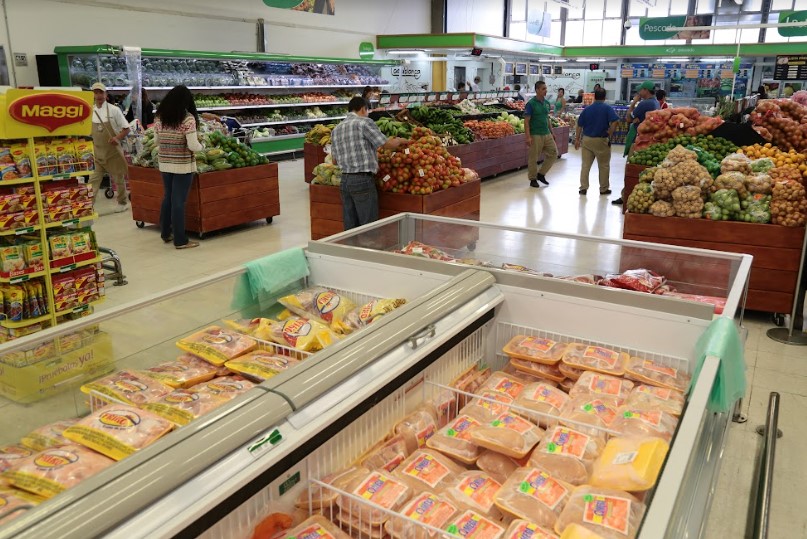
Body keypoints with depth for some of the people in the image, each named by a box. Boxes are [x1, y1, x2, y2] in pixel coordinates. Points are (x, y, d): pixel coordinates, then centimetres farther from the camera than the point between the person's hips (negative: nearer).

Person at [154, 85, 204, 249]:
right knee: (178, 201, -2)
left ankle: (165, 233, 29)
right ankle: (180, 240, 5)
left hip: (164, 165, 6)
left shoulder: (160, 118, 4)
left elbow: (157, 142, 13)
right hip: (183, 166, -6)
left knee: (167, 198, 18)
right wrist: (202, 145, 3)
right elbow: (193, 146, -17)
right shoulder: (188, 118, -14)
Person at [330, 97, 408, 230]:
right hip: (363, 180, -7)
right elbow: (387, 144, -7)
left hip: (344, 180, 7)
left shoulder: (336, 129, 14)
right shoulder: (364, 122, -7)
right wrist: (400, 141, 14)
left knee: (350, 227, 10)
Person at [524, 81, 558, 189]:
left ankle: (541, 174, 16)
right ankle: (533, 179, 15)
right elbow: (526, 121, -12)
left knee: (553, 153, 4)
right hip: (535, 135, -7)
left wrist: (552, 132, 16)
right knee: (533, 158, 2)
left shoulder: (546, 103, 10)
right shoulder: (531, 104, -10)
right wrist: (528, 136, -19)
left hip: (547, 134, 7)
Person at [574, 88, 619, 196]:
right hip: (601, 140, -2)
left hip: (586, 140, 3)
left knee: (585, 165, 7)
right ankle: (604, 189, 17)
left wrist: (577, 139, 11)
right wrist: (609, 135, -7)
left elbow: (579, 125, 5)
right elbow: (614, 122, -18)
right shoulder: (608, 108, -4)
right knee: (604, 166, 10)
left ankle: (583, 188, 3)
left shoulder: (587, 109, 5)